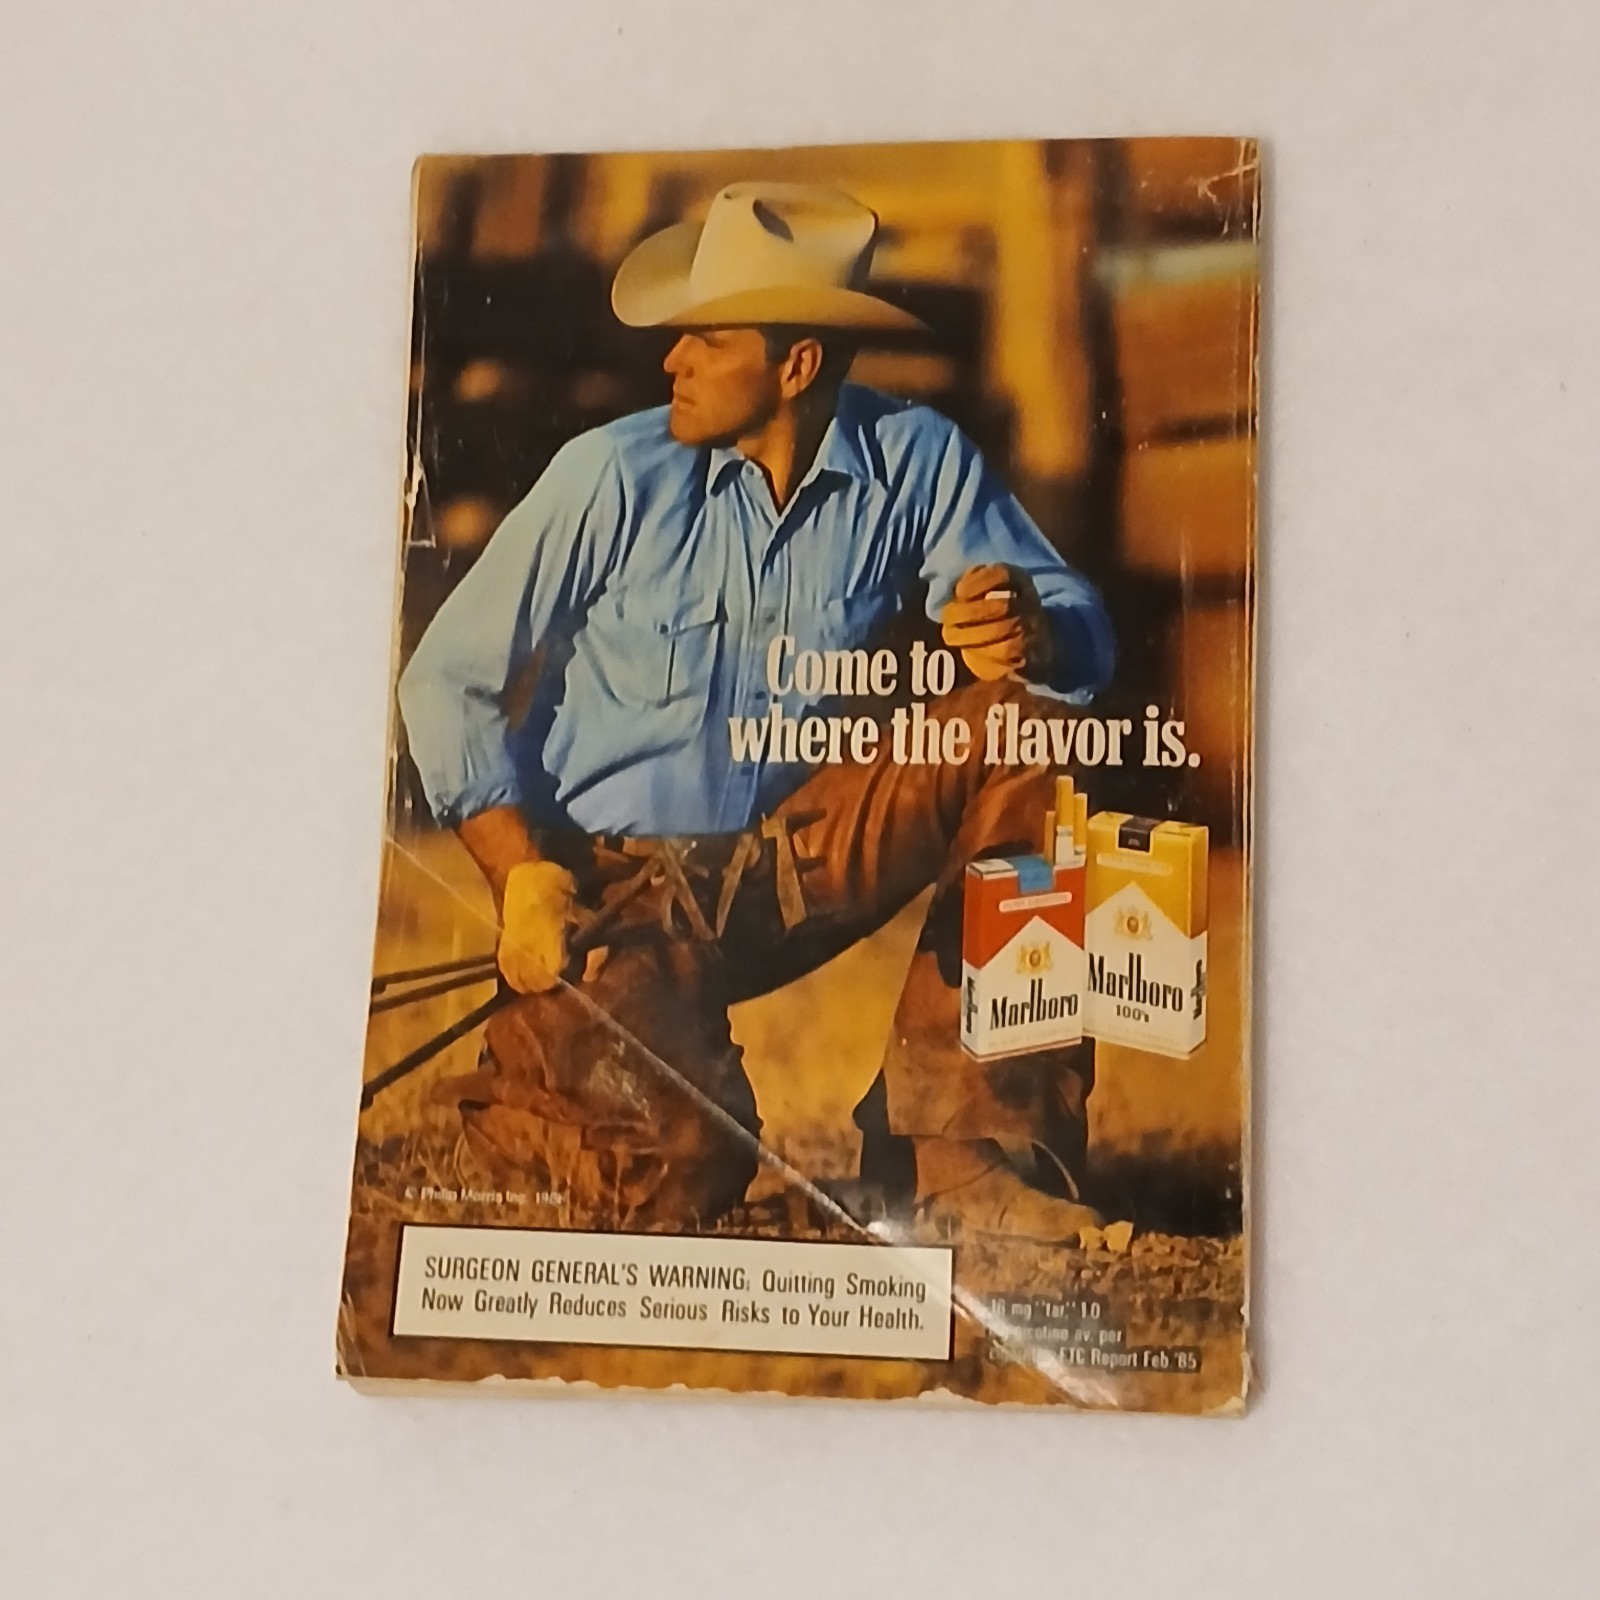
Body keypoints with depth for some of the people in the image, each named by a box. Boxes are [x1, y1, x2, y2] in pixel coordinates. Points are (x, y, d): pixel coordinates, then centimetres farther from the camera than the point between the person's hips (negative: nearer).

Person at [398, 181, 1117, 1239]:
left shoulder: (917, 463, -6)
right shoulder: (617, 476, -11)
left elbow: (1080, 631, -7)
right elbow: (451, 680, -5)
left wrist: (1030, 635, -33)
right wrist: (523, 872, -18)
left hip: (794, 865, 3)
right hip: (618, 885, -3)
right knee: (679, 1175, -26)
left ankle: (955, 1145, -13)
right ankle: (532, 1070, 13)